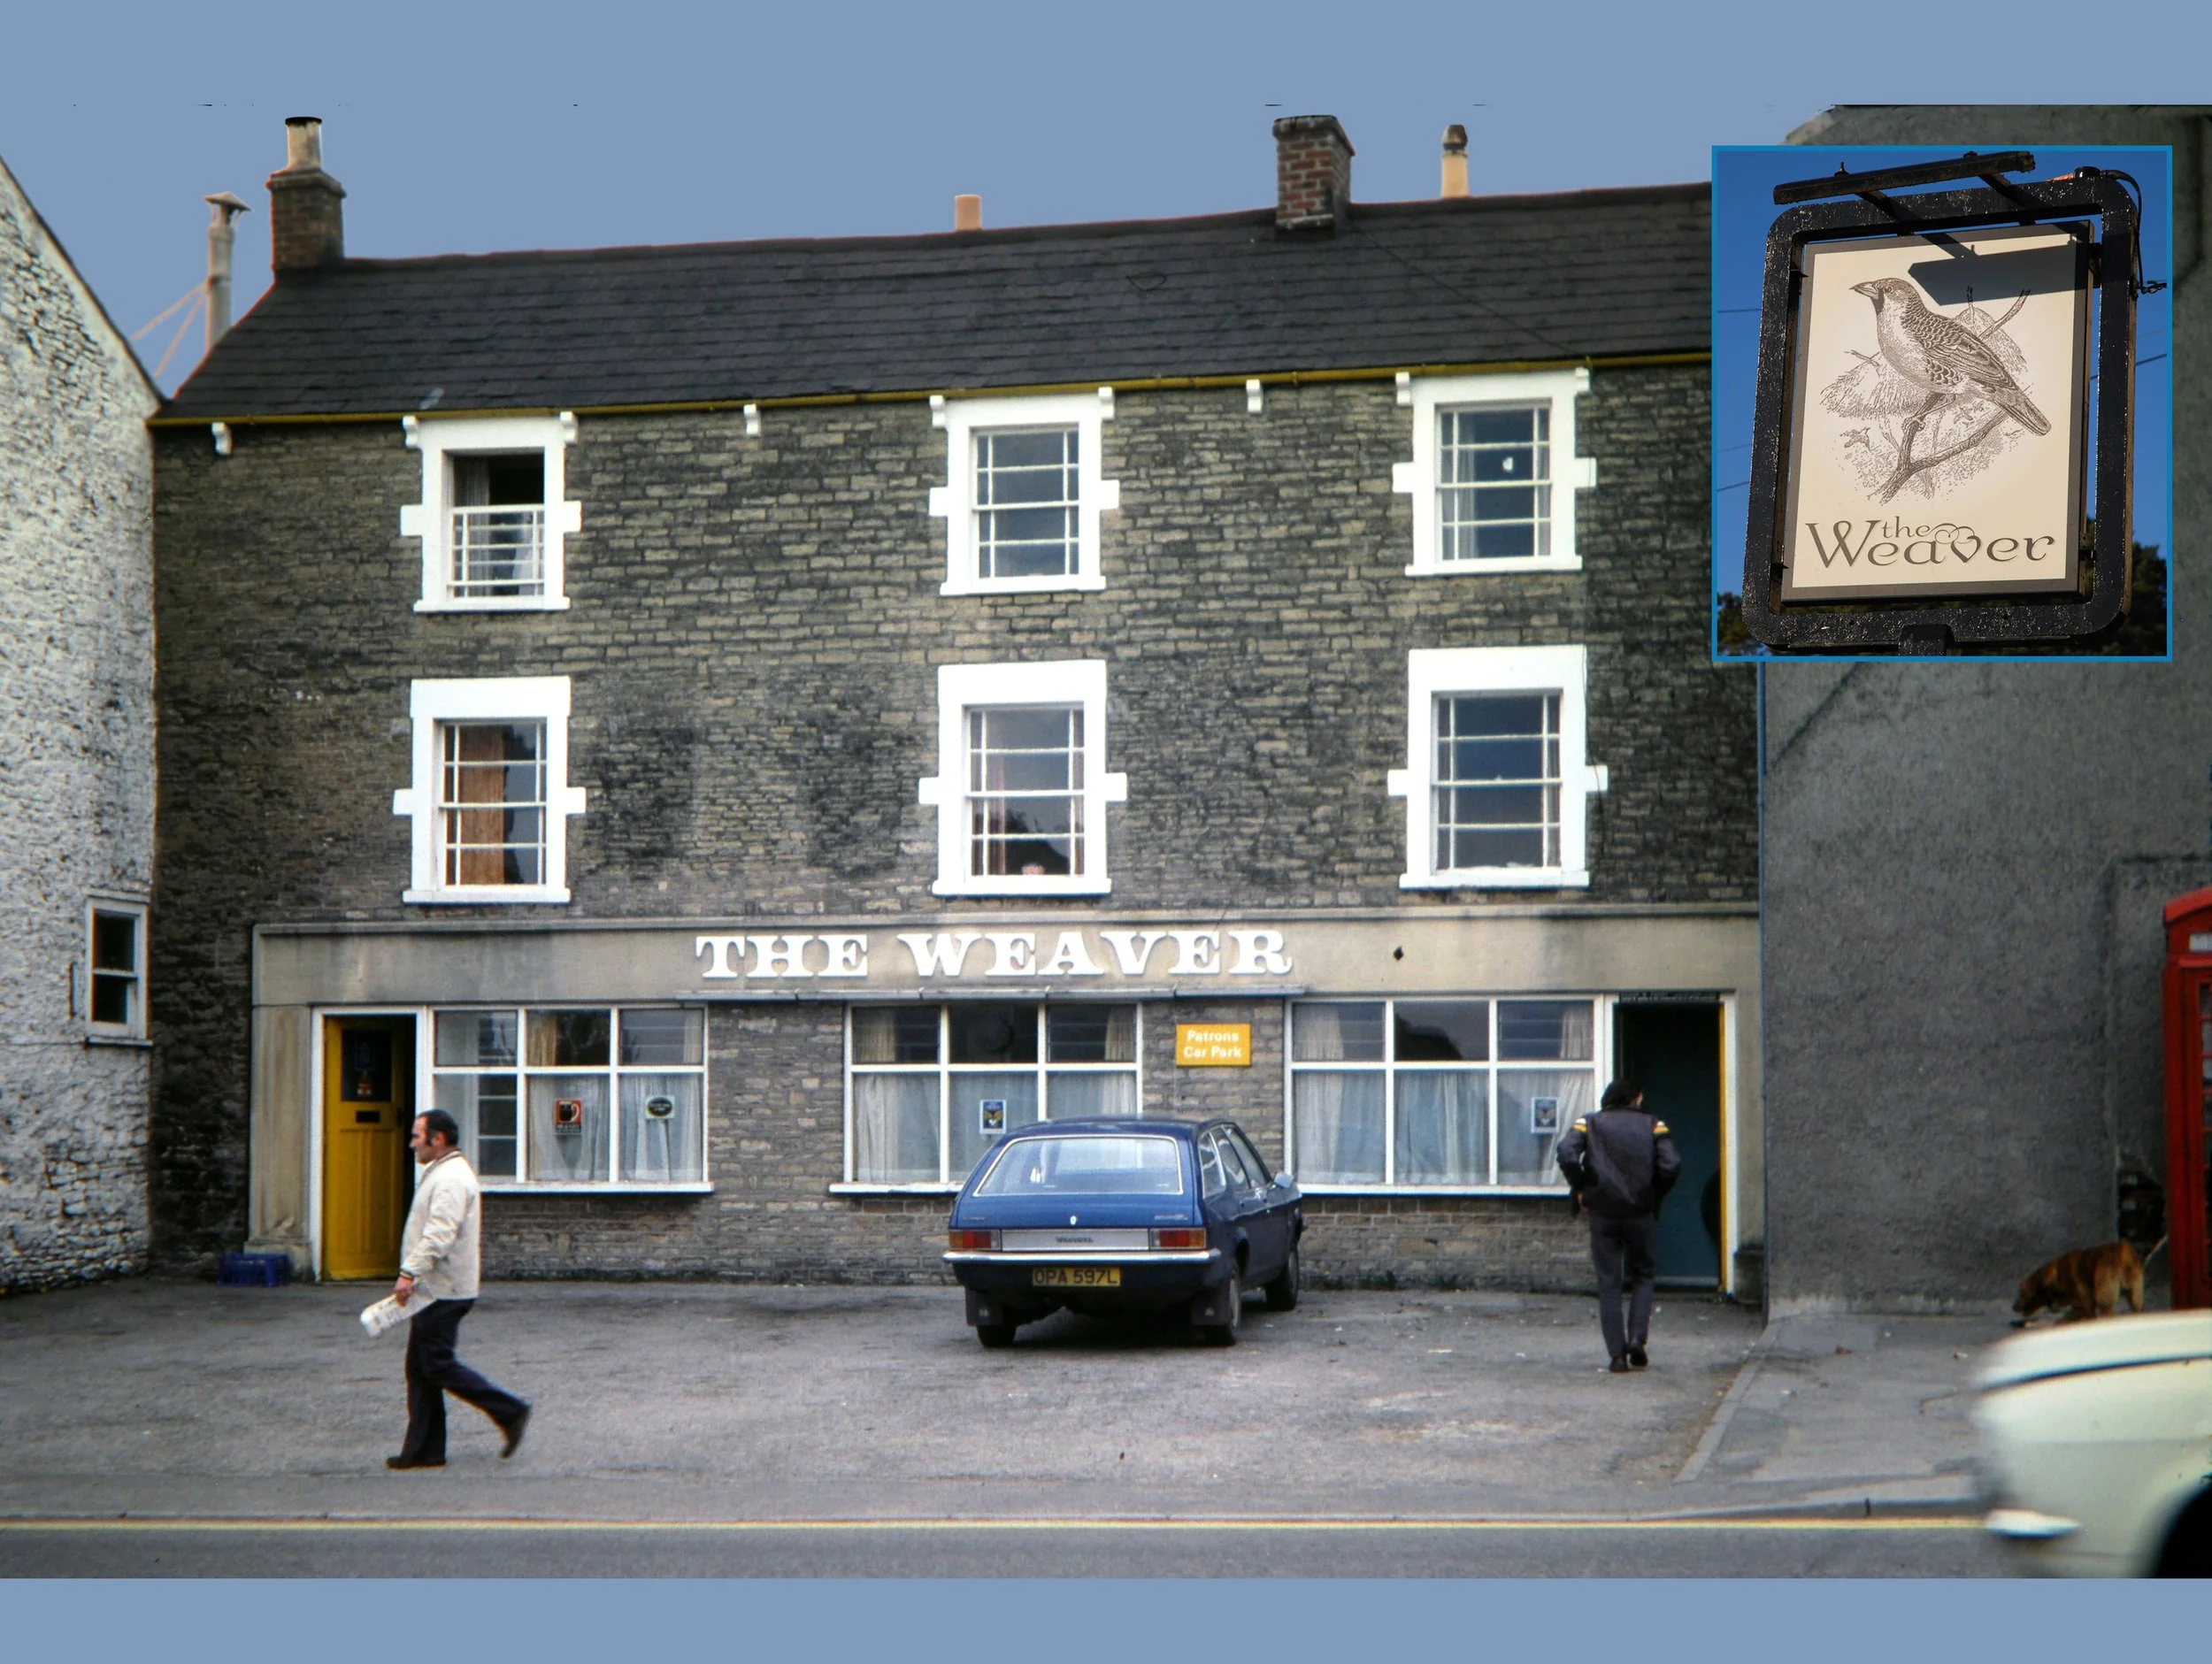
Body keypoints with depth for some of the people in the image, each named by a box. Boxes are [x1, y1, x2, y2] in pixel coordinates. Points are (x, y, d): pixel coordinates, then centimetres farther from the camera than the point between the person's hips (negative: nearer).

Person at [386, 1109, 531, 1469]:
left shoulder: (451, 1179, -16)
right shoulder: (440, 1174, 19)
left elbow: (439, 1235, -26)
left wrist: (409, 1273, -29)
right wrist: (413, 1277, 20)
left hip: (444, 1292, -11)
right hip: (434, 1290, 11)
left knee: (438, 1365, -9)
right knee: (420, 1368, 9)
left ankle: (510, 1412, -2)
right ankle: (424, 1449, 11)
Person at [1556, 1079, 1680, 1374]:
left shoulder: (1588, 1123, 5)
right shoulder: (1653, 1124, 5)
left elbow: (1567, 1154, -12)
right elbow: (1671, 1165, -8)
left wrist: (1580, 1190, 0)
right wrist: (1655, 1196, 6)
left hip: (1602, 1215, 0)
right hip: (1641, 1214, 0)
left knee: (1608, 1285, 6)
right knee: (1642, 1278, 16)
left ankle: (1617, 1355, 1)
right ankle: (1637, 1340, -1)